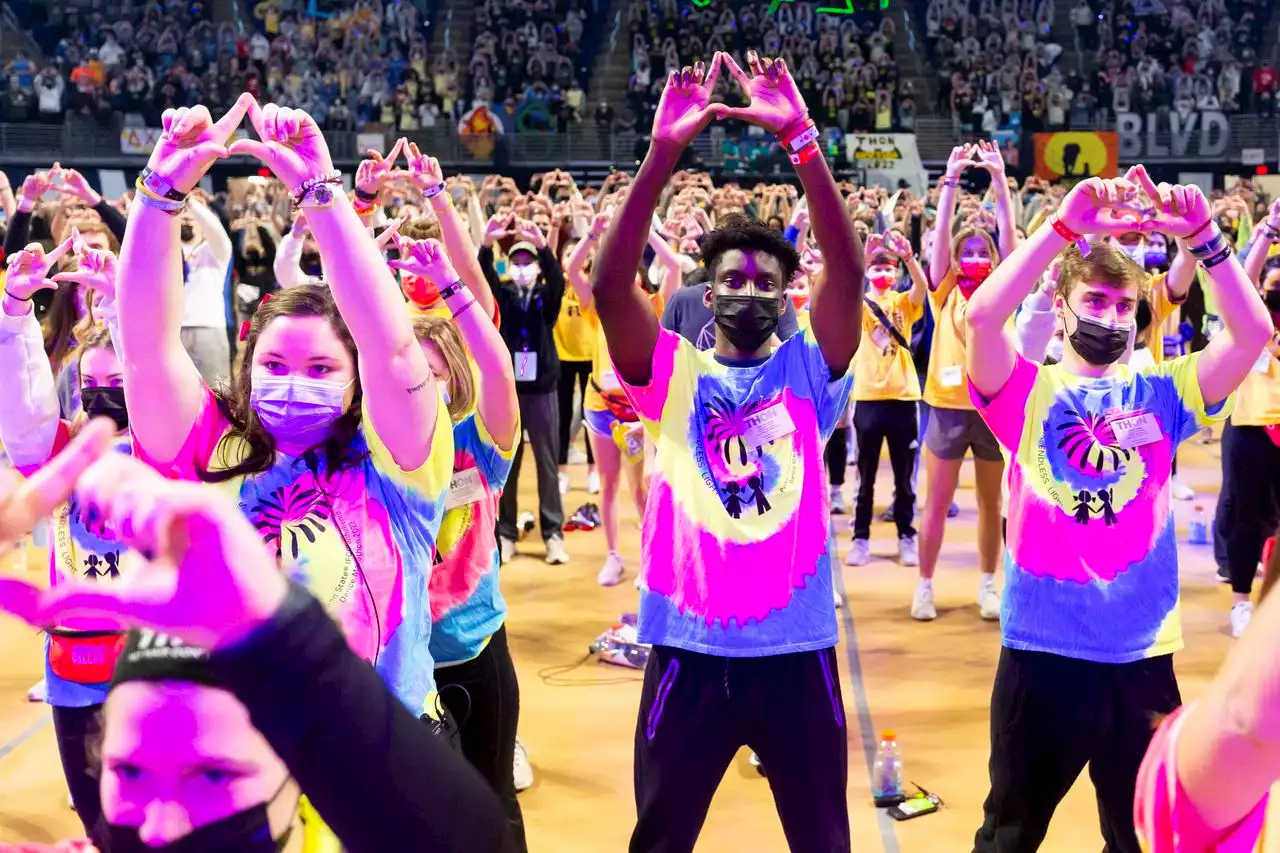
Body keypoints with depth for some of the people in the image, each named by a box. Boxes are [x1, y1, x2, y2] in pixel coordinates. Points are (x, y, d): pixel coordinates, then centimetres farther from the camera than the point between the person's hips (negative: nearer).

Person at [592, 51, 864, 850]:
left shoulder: (809, 370, 2)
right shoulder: (673, 372, 1)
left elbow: (849, 276, -14)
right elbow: (610, 287, -15)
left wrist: (802, 140, -21)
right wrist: (664, 153, -23)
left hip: (797, 648, 1)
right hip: (691, 650, 0)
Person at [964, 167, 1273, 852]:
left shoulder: (1161, 393, 5)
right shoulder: (1027, 391, -2)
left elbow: (1253, 331, -8)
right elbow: (980, 317, -21)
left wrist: (1201, 236, -18)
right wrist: (1064, 226, -27)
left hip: (1142, 652, 3)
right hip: (1041, 649, -2)